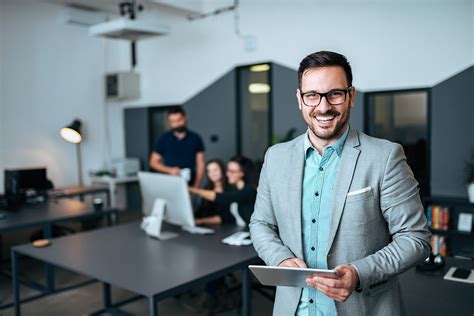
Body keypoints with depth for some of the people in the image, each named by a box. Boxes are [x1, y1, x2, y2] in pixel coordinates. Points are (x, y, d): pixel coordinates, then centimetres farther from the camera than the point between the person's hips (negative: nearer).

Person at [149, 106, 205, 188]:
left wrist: (196, 186, -5)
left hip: (189, 185, 0)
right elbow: (153, 162, 8)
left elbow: (201, 164, 4)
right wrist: (170, 170, -8)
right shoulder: (164, 139, 6)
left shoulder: (195, 138, 5)